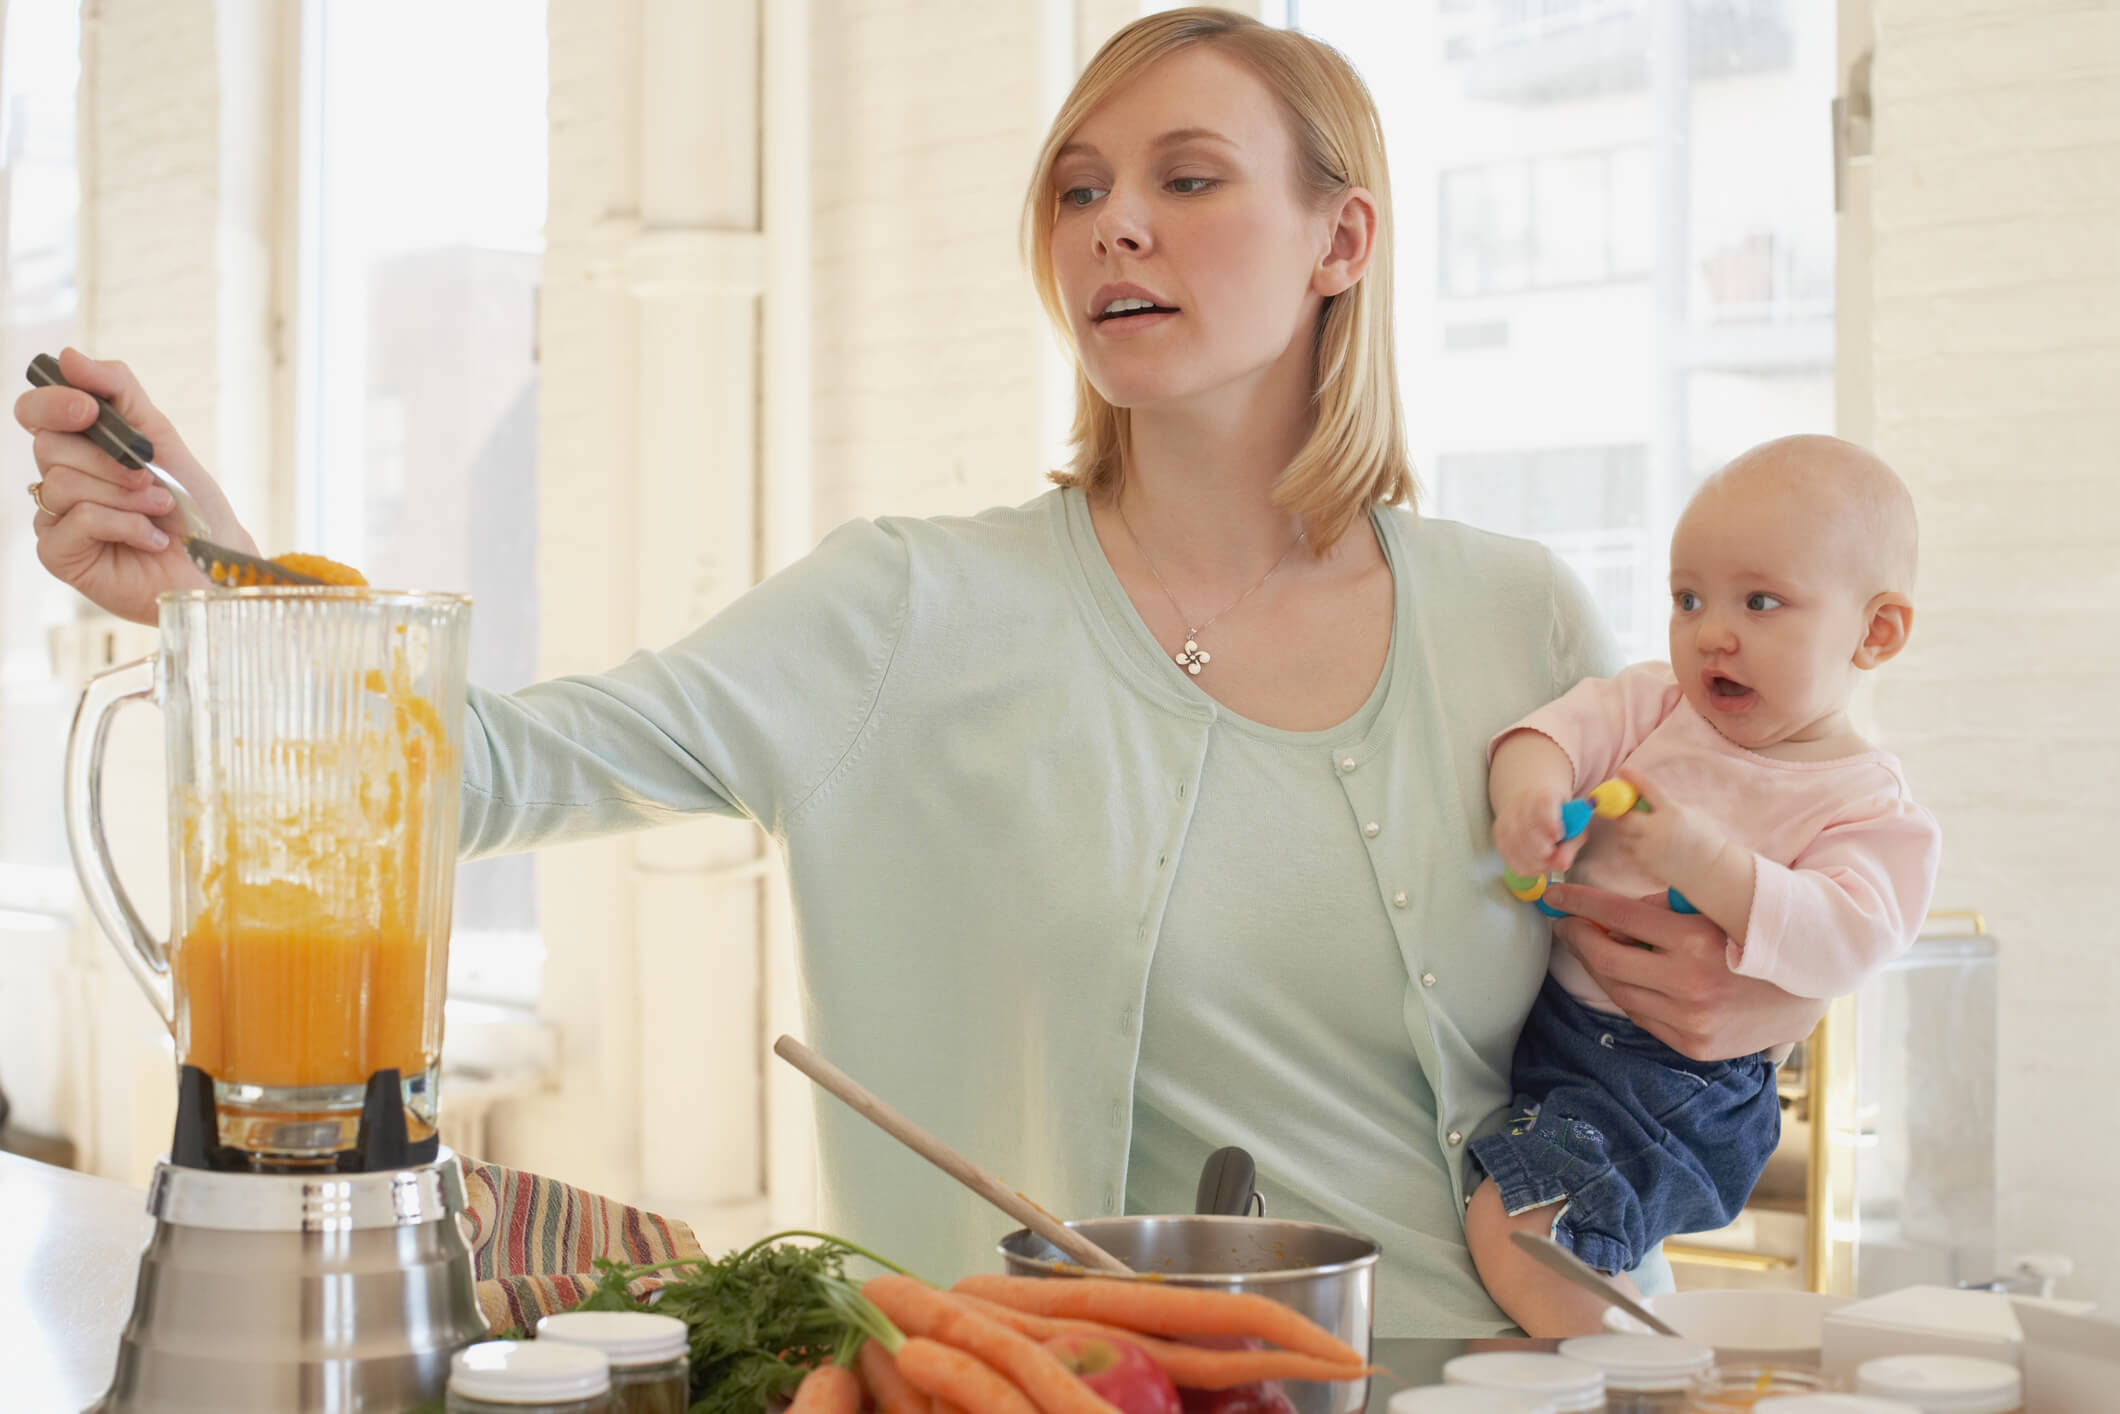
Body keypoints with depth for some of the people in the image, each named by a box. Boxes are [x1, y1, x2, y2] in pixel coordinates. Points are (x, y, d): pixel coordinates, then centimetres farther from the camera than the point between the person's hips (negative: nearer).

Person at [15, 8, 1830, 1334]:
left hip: (1494, 1371, 1)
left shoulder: (1527, 626, 7)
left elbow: (1694, 961, 19)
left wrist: (1772, 1005, -5)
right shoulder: (928, 613, 1)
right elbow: (533, 763, -10)